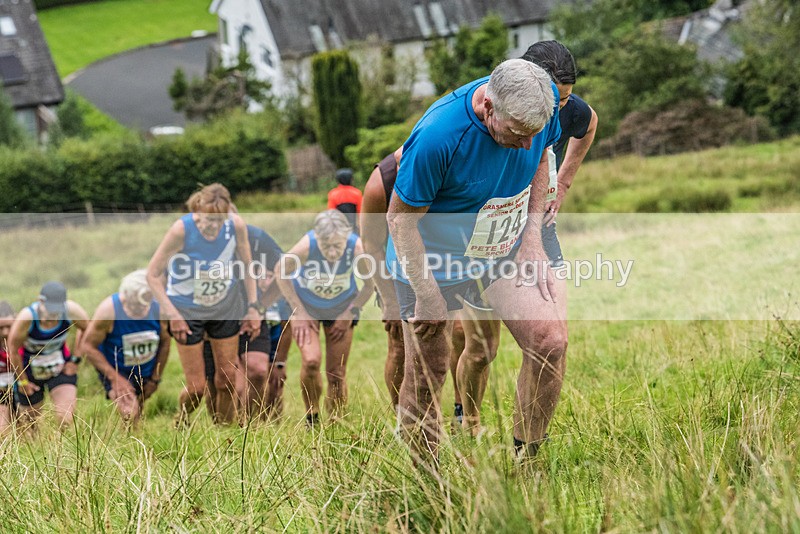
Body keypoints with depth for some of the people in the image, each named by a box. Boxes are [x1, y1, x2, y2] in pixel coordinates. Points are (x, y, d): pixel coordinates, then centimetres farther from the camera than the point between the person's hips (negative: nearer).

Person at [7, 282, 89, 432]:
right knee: (30, 426, 11)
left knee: (66, 420, -17)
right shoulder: (26, 317, -30)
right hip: (30, 369, -1)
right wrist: (22, 381, -6)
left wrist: (75, 359, -2)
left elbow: (87, 328, -1)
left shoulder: (71, 310, -24)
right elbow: (13, 350, -16)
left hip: (61, 368, 1)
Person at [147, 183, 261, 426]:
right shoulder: (181, 230, -27)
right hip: (187, 311, -3)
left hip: (226, 306, 3)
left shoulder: (236, 225, -17)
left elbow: (247, 265, 1)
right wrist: (172, 314, -20)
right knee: (196, 387, -1)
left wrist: (253, 307, 1)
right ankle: (180, 424, 29)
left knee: (228, 377, 7)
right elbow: (153, 275, -17)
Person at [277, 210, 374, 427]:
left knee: (337, 374, 0)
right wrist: (299, 312, -14)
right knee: (311, 360, -21)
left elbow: (372, 282, -11)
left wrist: (350, 313, -10)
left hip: (341, 309, 1)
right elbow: (282, 273, -14)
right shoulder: (306, 246, -34)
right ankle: (312, 417, 2)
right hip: (306, 305, -1)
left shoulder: (357, 248, -31)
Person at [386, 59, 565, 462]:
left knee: (550, 341, -13)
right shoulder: (437, 136, -33)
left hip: (506, 251, 4)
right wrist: (428, 296, -18)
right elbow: (400, 217, -20)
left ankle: (526, 460, 3)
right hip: (435, 262, -4)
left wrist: (531, 240, -1)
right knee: (425, 378, 2)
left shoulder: (545, 101, -16)